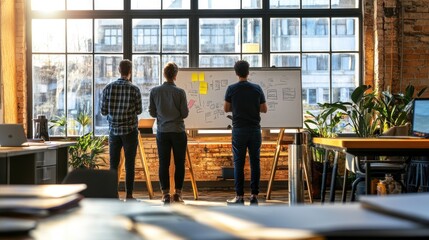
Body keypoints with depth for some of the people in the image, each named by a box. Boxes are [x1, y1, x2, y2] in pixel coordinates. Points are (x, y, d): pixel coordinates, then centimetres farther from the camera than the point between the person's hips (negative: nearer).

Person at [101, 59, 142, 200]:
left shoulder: (108, 88, -2)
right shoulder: (134, 89, -8)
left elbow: (103, 111, 0)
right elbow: (139, 110, 2)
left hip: (114, 130, 2)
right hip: (130, 130, -2)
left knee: (113, 164, 8)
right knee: (129, 164, 3)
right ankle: (129, 194, 4)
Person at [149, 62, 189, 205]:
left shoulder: (155, 91, -2)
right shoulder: (180, 92, -9)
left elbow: (152, 112, 3)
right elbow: (185, 114, -6)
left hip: (162, 132, 2)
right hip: (178, 131, -2)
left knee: (163, 163, 5)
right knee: (179, 163, 6)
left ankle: (166, 194, 4)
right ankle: (177, 193, 8)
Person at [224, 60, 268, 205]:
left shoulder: (232, 89, -4)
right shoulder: (257, 89, 0)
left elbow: (226, 109, 5)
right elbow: (264, 109, 7)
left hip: (239, 130, -1)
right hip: (255, 129, 2)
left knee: (239, 163, 2)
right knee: (255, 162, 6)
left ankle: (239, 196, 1)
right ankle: (254, 196, 8)